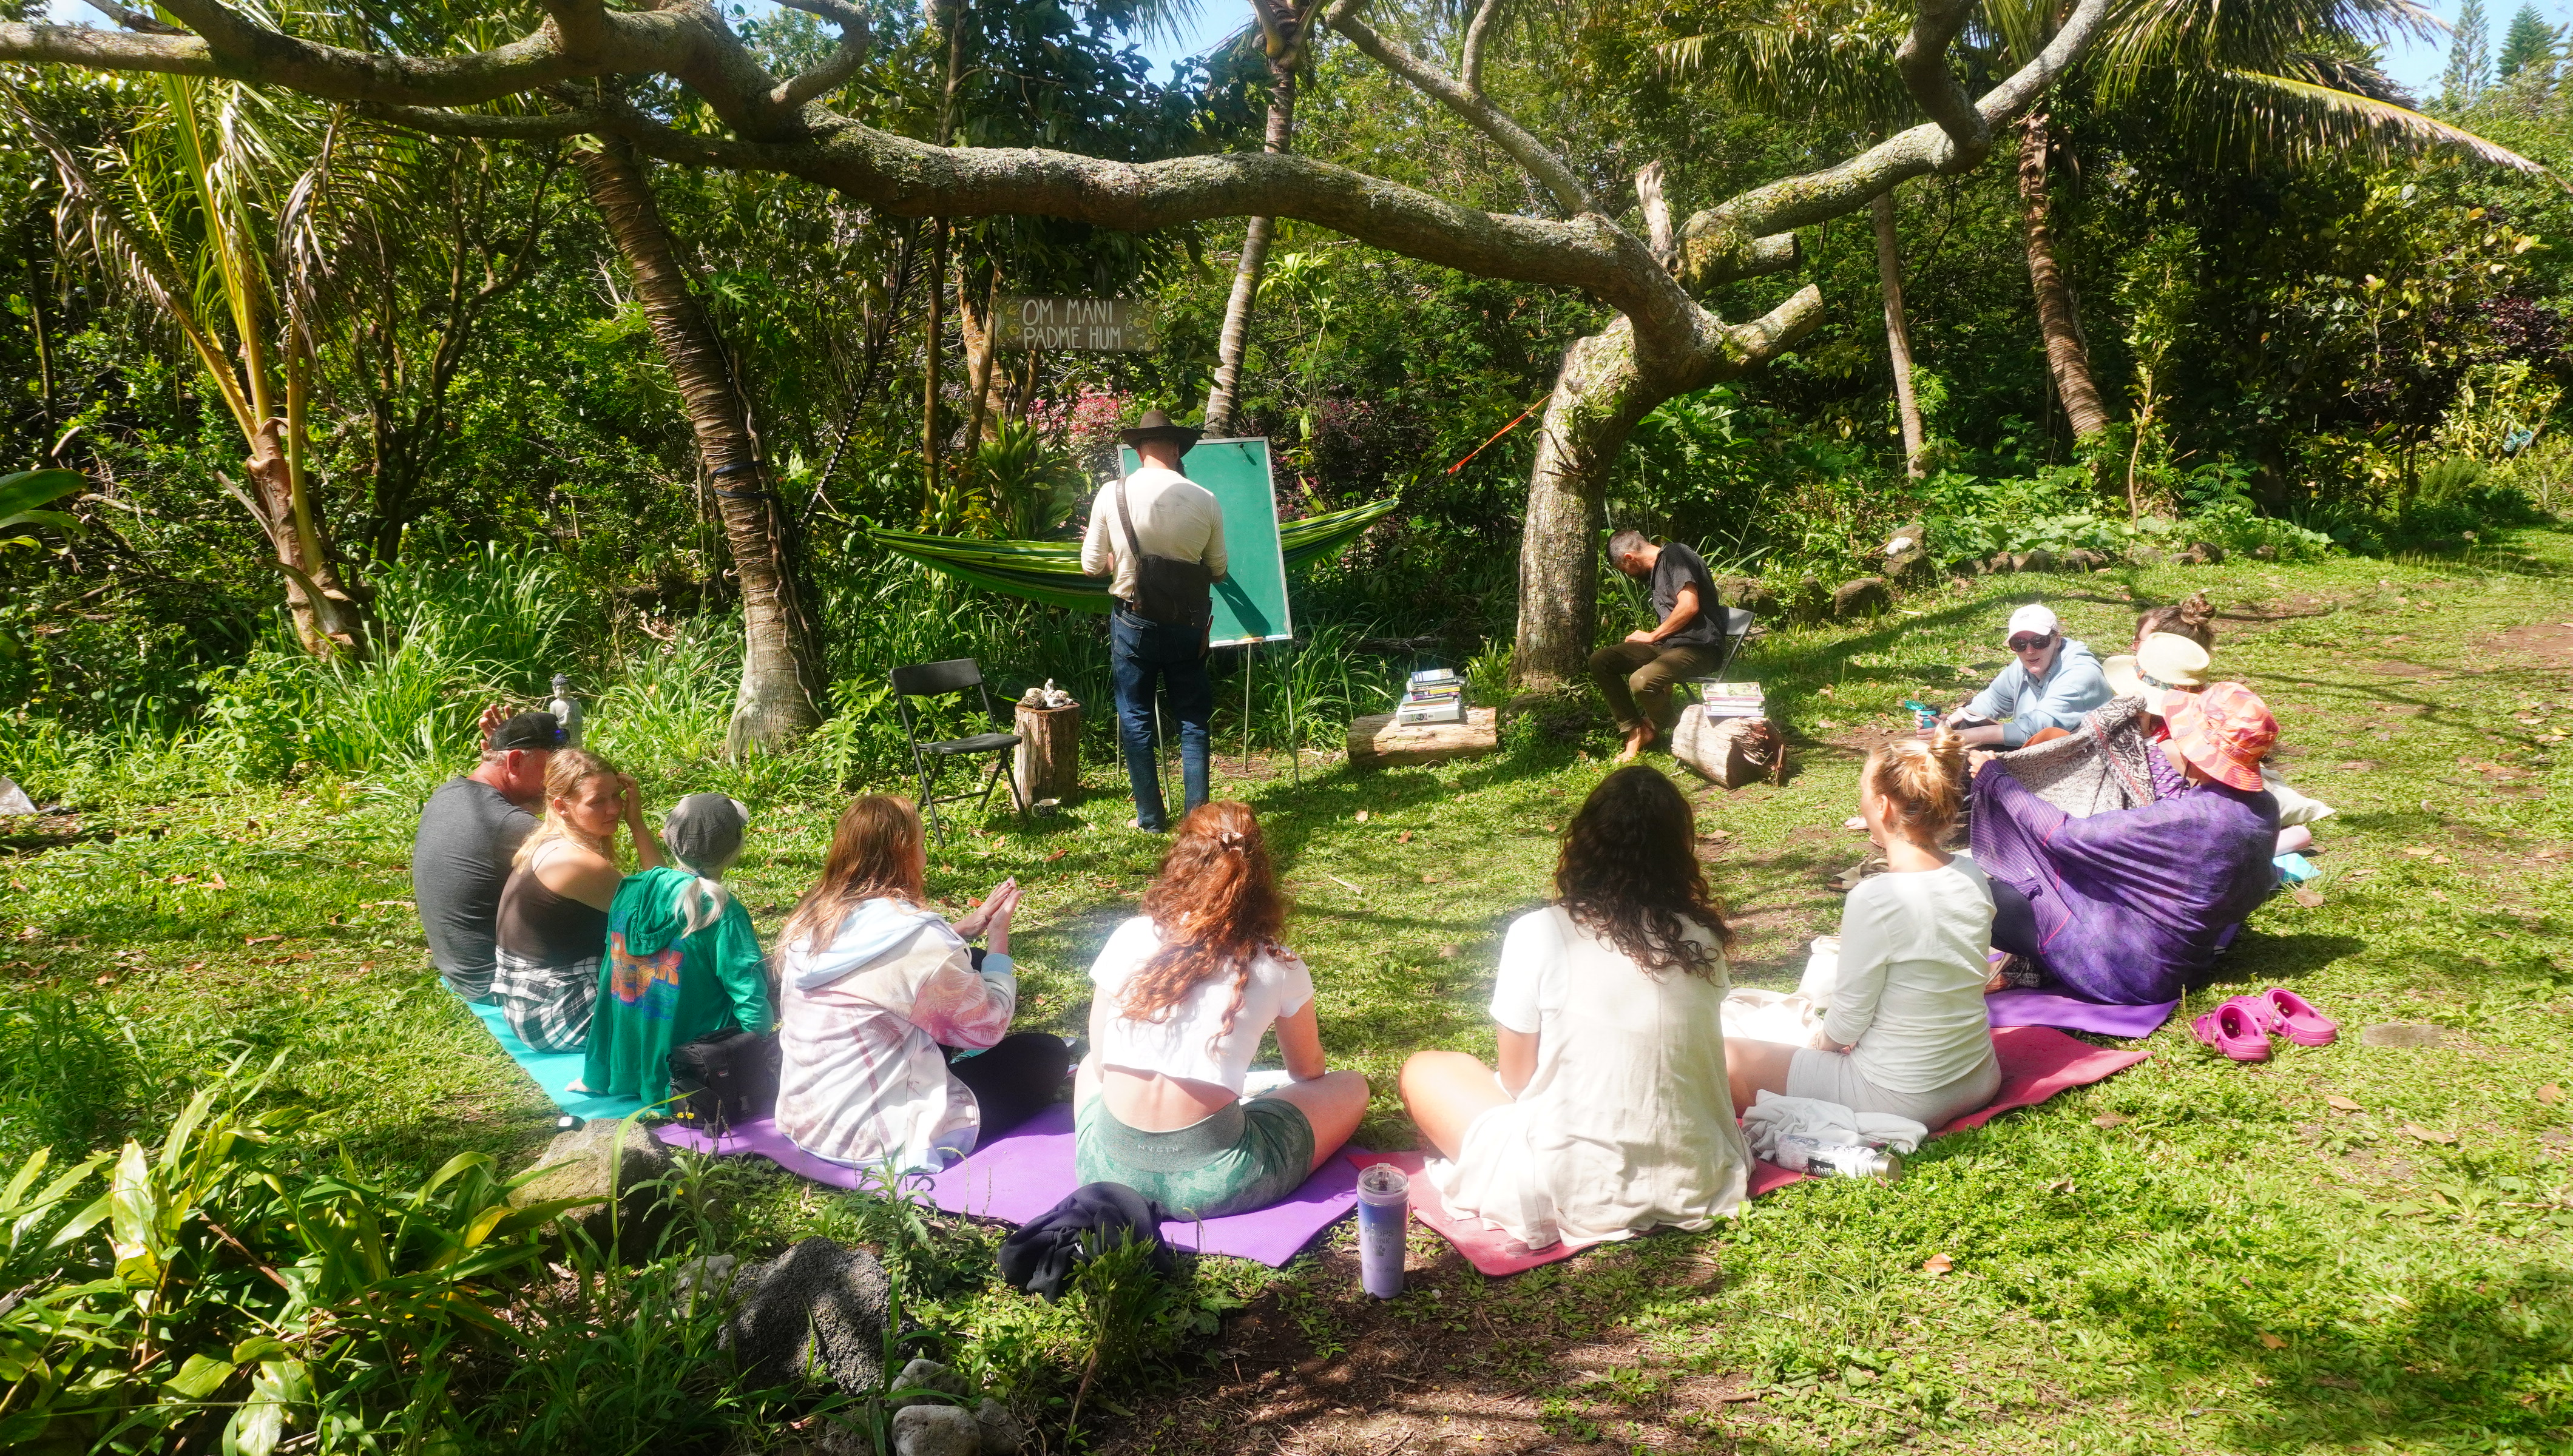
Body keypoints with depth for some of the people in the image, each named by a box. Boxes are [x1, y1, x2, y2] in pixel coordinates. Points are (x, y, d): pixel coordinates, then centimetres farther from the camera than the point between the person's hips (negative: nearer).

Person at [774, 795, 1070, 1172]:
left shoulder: (808, 922, -1)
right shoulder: (918, 936, -23)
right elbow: (990, 1026, -9)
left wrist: (966, 928, 10)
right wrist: (999, 936, 3)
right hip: (880, 1138, -8)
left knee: (972, 964, 17)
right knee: (1049, 1054, 10)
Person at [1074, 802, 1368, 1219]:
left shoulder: (1130, 939, 0)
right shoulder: (1278, 969, -3)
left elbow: (1100, 1062, 9)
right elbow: (1309, 1074, 16)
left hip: (1110, 1171, 2)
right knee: (1350, 1087, 19)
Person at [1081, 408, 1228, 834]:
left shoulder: (1112, 495, -8)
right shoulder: (1206, 500, -6)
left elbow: (1091, 566, -1)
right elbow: (1218, 572, 6)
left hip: (1134, 623, -1)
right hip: (1188, 624, 1)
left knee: (1135, 719, 10)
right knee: (1193, 720, 13)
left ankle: (1151, 817, 13)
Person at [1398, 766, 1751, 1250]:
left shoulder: (1540, 934, -15)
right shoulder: (1702, 942, -5)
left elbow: (1516, 1079, -6)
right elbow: (1703, 1063, 10)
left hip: (1576, 1194, -4)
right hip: (1695, 1186, 4)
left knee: (1424, 1071, 14)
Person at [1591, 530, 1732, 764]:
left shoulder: (1674, 555, -8)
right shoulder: (1658, 567, 22)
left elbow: (1689, 606, -20)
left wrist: (1652, 636, -9)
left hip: (1698, 648, -10)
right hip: (1668, 645, 10)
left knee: (1641, 681, -33)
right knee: (1600, 661, -4)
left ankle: (1654, 728, 0)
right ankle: (1634, 731, -3)